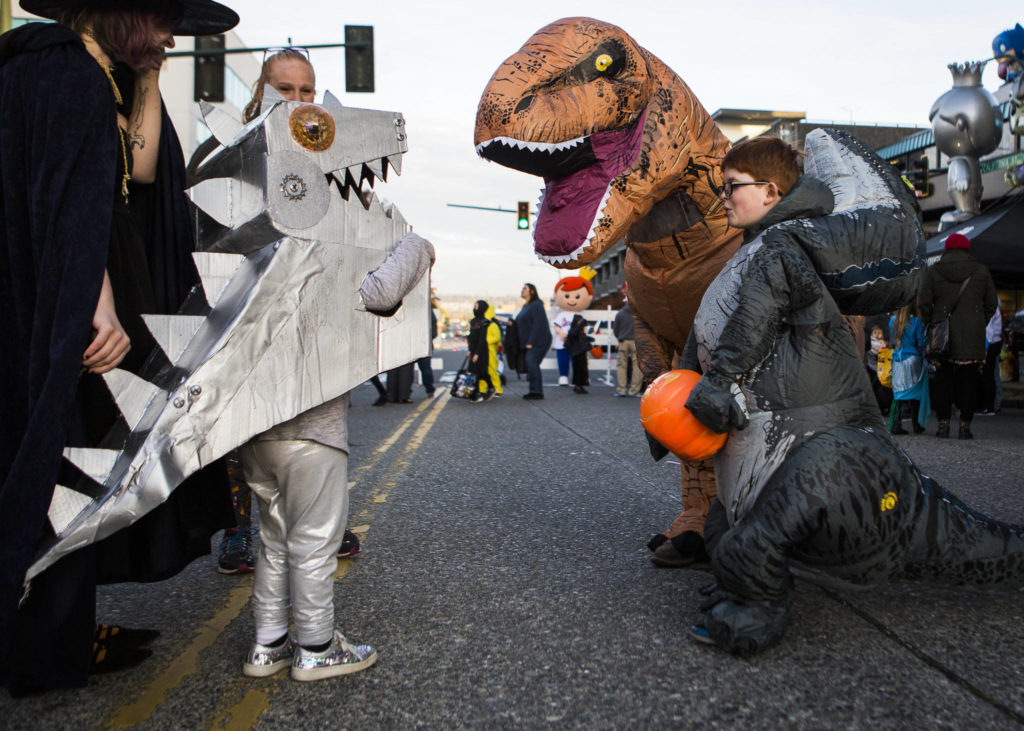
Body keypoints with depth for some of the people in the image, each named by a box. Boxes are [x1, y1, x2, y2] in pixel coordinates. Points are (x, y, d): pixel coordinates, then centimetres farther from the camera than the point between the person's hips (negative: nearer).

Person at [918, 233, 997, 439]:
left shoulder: (933, 271, 1)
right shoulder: (981, 271, 6)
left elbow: (924, 303, -2)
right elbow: (991, 303, 8)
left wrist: (931, 325, 9)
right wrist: (980, 324, 17)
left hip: (942, 336, -1)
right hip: (973, 337, 1)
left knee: (942, 380, 5)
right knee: (968, 380, 5)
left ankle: (943, 423, 4)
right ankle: (965, 425, 5)